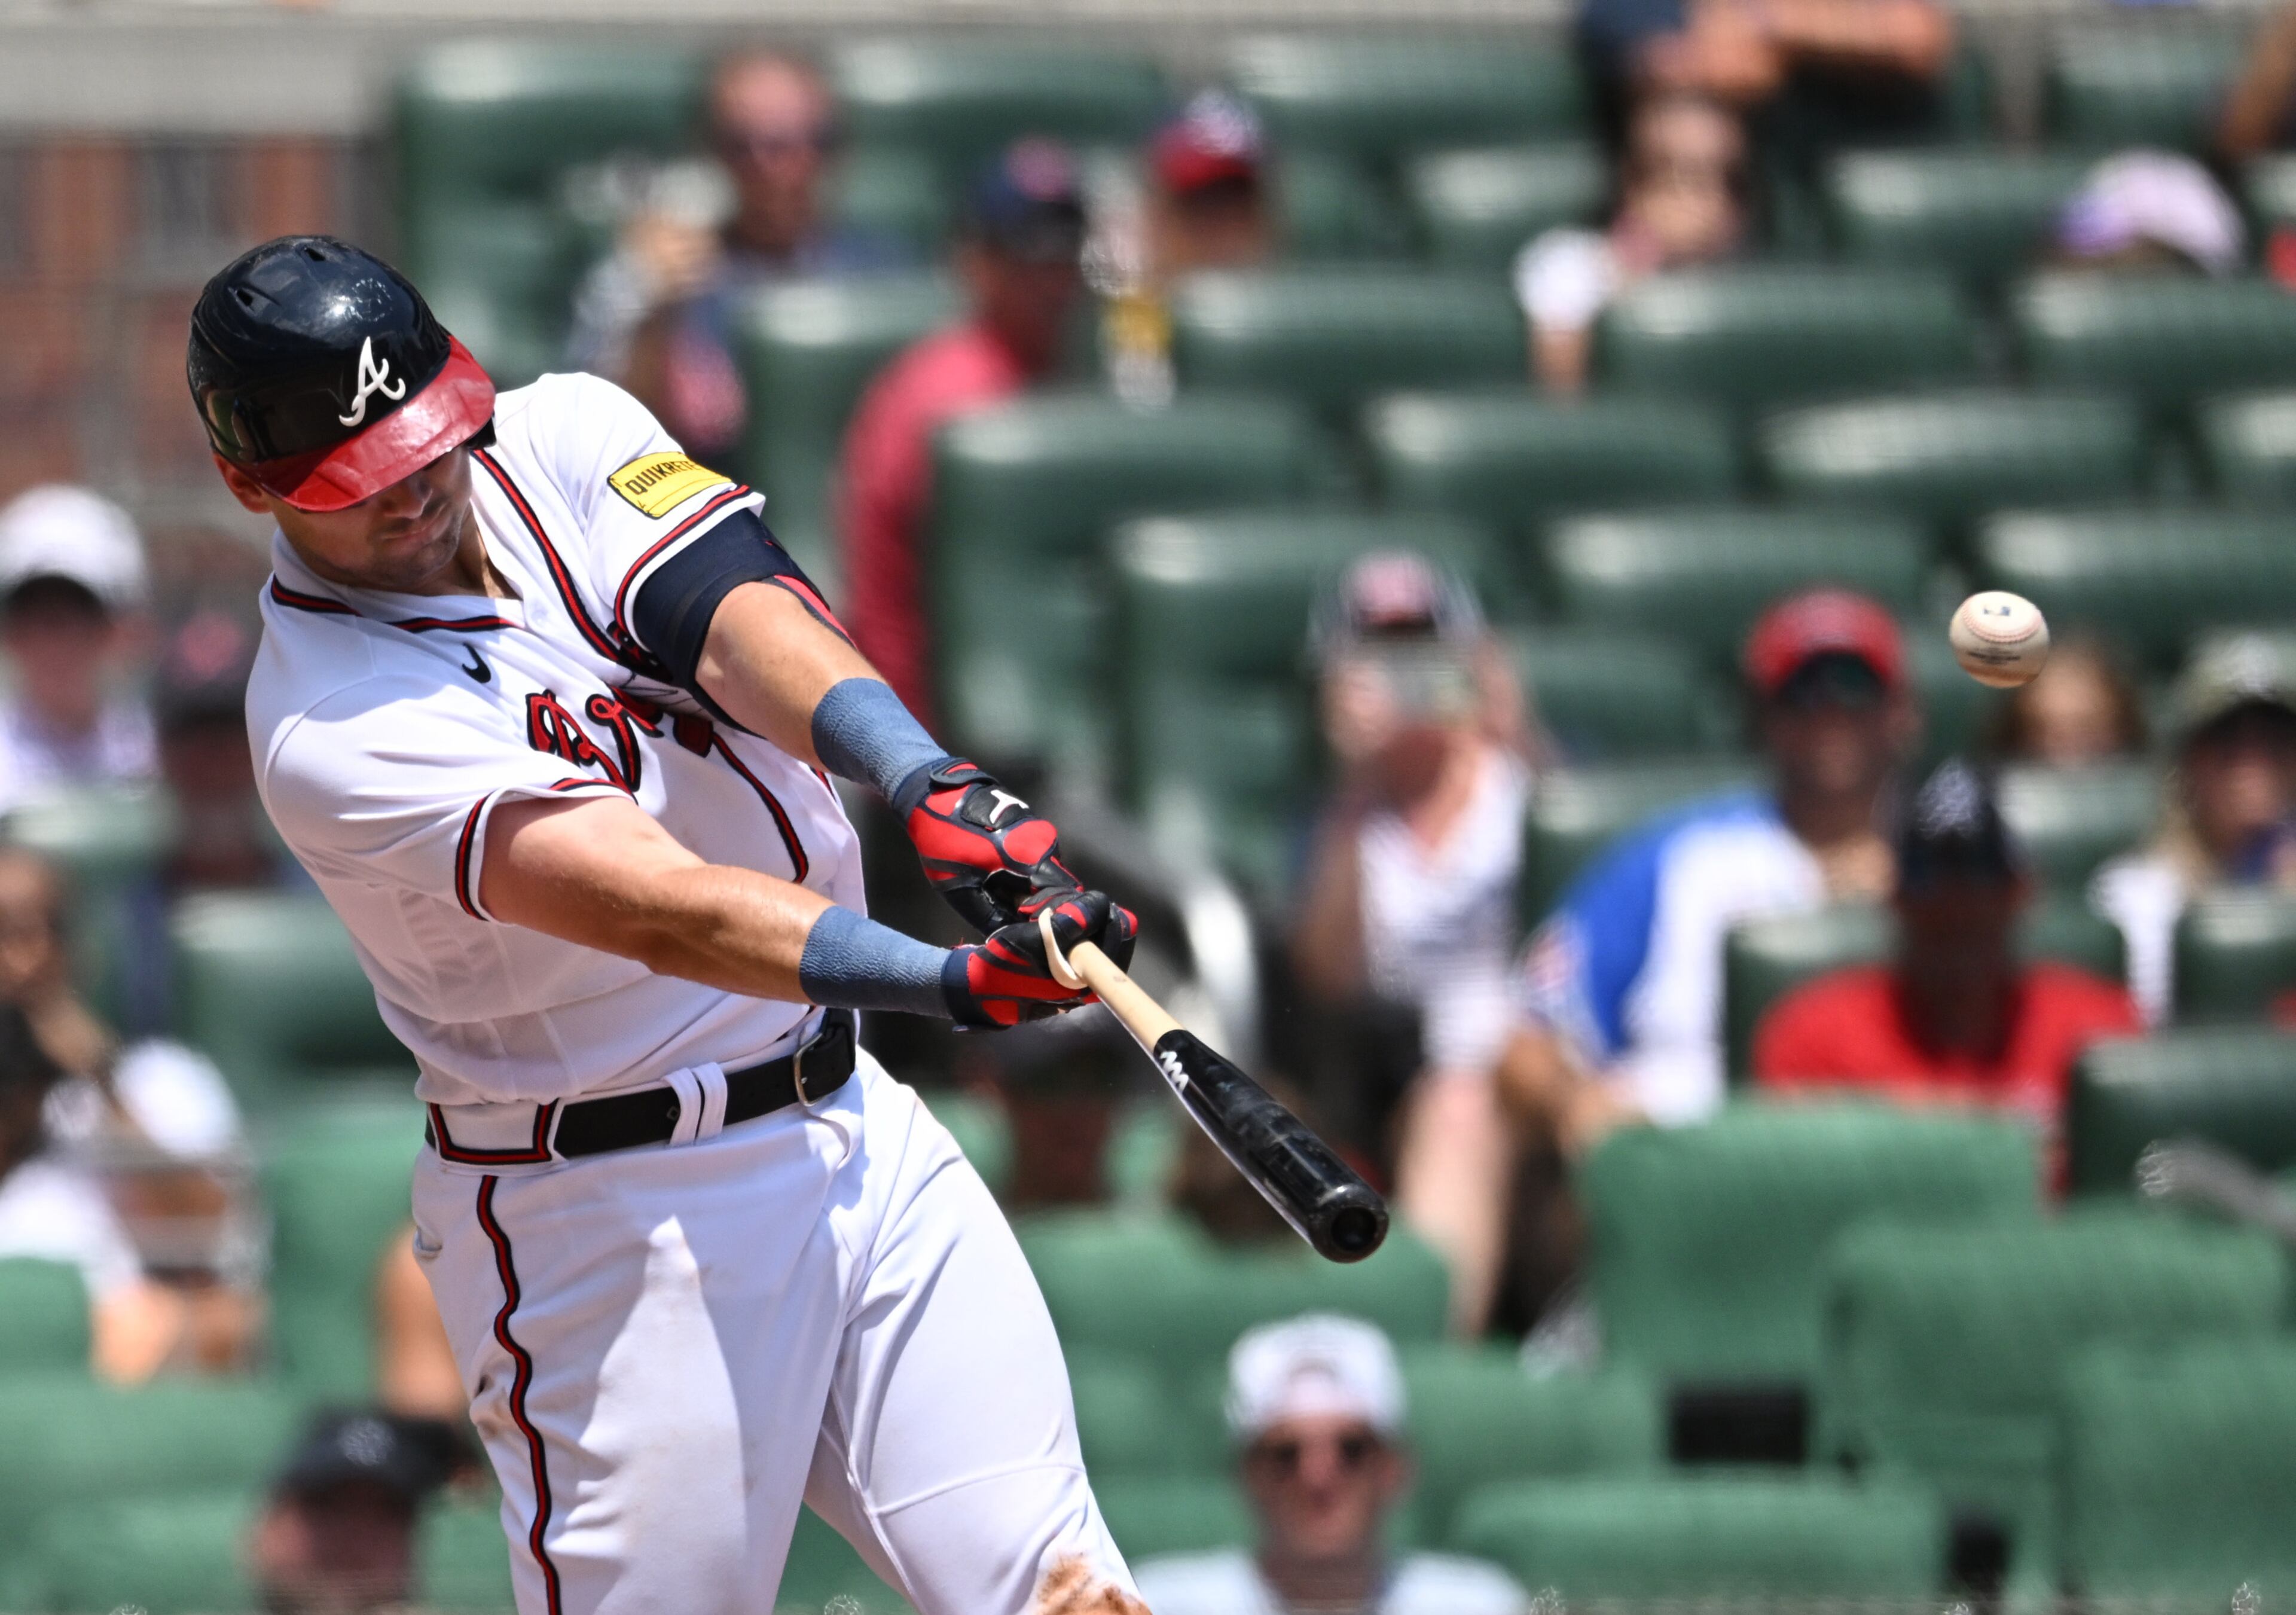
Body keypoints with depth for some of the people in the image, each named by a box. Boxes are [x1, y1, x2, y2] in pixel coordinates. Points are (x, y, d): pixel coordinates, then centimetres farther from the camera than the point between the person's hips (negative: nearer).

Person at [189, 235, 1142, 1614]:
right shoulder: (330, 725, -18)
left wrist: (934, 782, -38)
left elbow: (741, 618, -17)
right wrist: (947, 980, -45)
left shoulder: (564, 437, 2)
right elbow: (658, 908, -31)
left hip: (853, 1123, 6)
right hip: (613, 1216, -6)